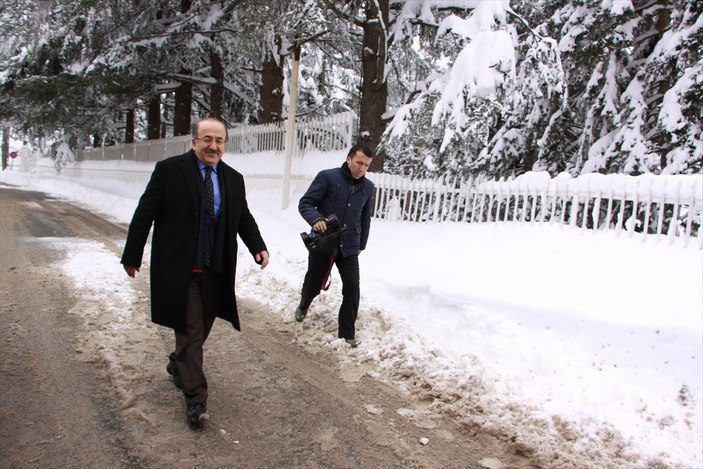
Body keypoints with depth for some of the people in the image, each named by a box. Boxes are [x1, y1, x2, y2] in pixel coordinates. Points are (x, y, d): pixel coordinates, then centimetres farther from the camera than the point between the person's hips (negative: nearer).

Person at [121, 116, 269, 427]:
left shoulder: (233, 179, 6)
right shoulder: (169, 170, -7)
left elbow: (244, 219, 12)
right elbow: (145, 213, -4)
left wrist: (258, 247, -5)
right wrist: (132, 255, -3)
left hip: (216, 272, 5)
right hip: (179, 269, -5)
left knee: (200, 329, 19)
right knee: (190, 331, -3)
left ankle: (177, 364, 47)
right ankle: (195, 398, 8)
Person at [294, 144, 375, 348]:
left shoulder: (368, 187, 5)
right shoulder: (327, 177, -10)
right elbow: (305, 203, -10)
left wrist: (361, 245, 19)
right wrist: (316, 219, -30)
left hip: (349, 247, 3)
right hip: (322, 244, -3)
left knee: (352, 287, -6)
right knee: (314, 285, 12)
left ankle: (347, 332, 8)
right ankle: (303, 305, 47)